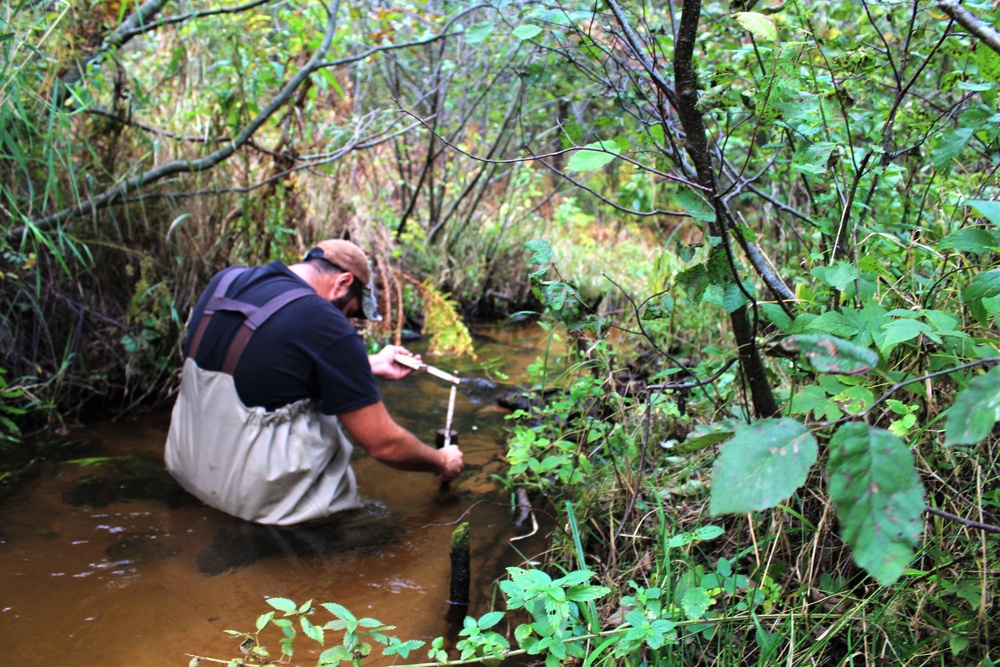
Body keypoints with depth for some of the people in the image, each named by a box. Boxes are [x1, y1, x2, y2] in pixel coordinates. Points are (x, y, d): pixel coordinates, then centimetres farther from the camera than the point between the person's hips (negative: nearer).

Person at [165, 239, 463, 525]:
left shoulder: (224, 280, 1)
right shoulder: (328, 327, -20)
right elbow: (384, 444, -12)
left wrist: (371, 364, 26)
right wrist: (442, 462, 7)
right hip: (254, 495, -7)